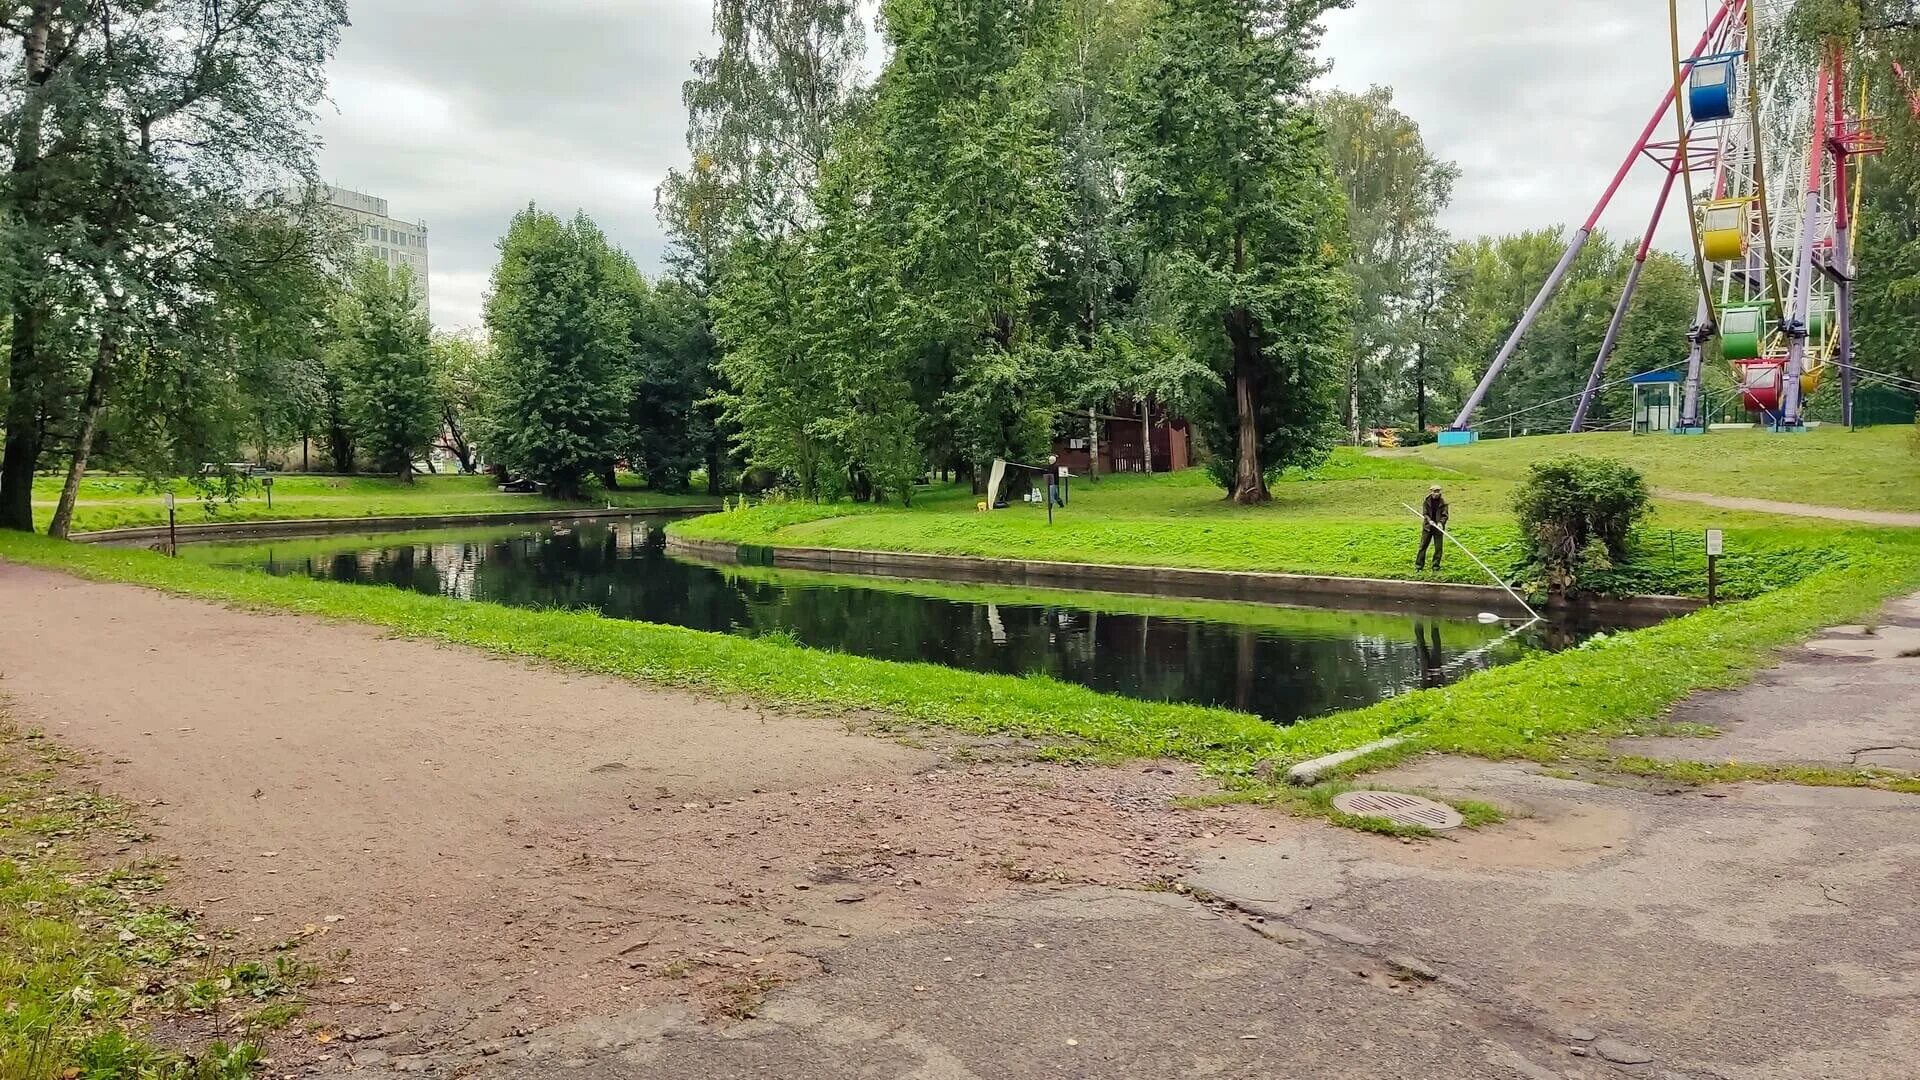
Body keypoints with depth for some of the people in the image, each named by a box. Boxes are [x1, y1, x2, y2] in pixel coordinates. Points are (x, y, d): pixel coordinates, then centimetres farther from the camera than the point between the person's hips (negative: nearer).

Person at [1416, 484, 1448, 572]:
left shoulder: (1443, 502, -3)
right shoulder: (1427, 501, -1)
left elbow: (1445, 515, -5)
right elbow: (1424, 513, -2)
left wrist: (1441, 523, -23)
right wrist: (1429, 520, -20)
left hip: (1438, 528, 0)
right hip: (1427, 527, 0)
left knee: (1438, 548, 2)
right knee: (1423, 546, 2)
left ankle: (1436, 567, 11)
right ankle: (1418, 565, 8)